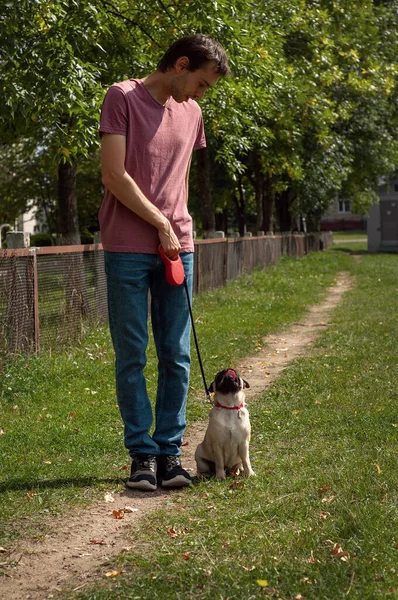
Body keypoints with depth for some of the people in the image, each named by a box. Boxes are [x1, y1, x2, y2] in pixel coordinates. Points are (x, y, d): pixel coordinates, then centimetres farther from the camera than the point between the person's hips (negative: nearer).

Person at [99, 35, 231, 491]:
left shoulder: (190, 113, 15)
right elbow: (114, 176, -10)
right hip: (128, 250, -5)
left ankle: (170, 450, 11)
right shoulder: (123, 97, -3)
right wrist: (161, 226, -7)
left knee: (176, 356, 4)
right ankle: (142, 453, 7)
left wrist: (180, 229, 9)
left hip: (177, 248, 5)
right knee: (131, 357, 0)